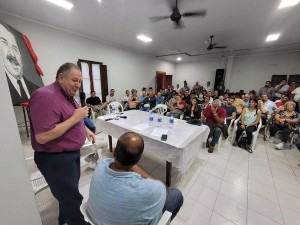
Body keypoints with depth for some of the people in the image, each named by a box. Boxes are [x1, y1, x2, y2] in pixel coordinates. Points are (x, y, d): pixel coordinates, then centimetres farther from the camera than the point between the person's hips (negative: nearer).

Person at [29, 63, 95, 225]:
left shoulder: (67, 95, 8)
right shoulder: (45, 96, -24)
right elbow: (42, 137, -29)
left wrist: (85, 129, 4)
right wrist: (75, 118, -26)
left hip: (72, 153, 10)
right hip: (55, 159, -9)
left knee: (68, 192, 28)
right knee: (72, 198, 7)